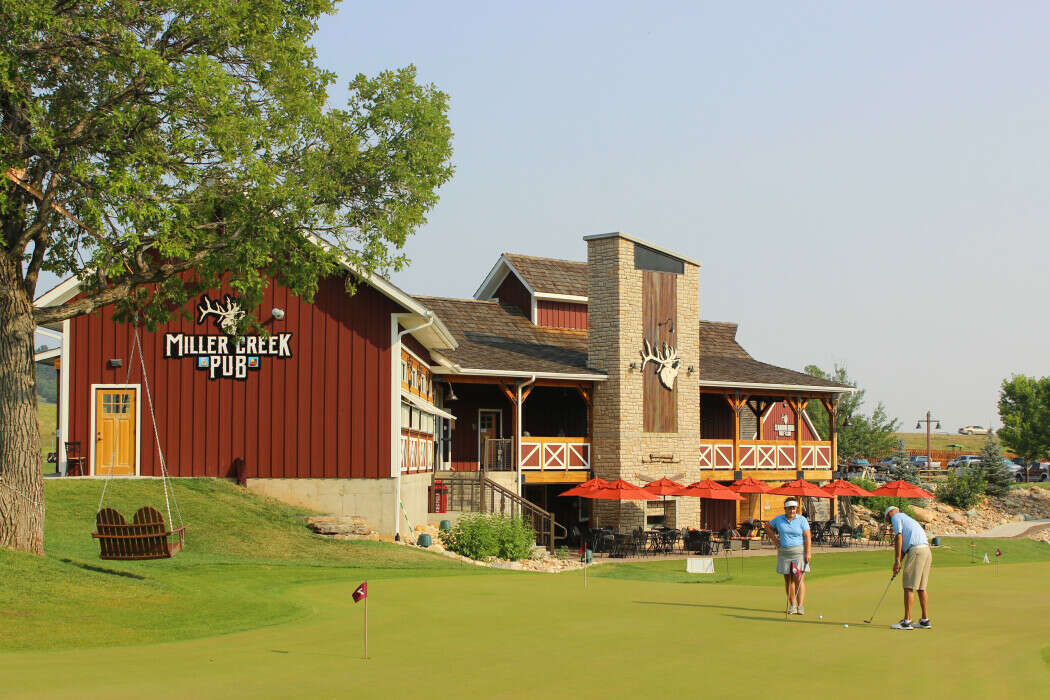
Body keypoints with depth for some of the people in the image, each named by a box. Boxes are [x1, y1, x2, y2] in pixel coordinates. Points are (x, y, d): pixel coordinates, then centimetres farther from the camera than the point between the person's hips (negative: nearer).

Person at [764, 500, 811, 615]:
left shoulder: (802, 520, -1)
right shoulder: (778, 519, 6)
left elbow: (807, 537, -6)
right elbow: (768, 527, 23)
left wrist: (808, 552, -14)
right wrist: (775, 540, 12)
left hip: (799, 552, -3)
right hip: (784, 553, 3)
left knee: (799, 579, -10)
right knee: (788, 580, 6)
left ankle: (800, 606, -12)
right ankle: (792, 605, 14)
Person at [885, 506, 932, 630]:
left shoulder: (896, 517, 6)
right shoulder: (907, 519, 31)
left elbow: (898, 537, -6)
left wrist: (897, 561, -6)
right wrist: (898, 562, 26)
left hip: (916, 551, -9)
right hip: (927, 551, 9)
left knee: (909, 587, -6)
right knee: (921, 587, 13)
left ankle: (907, 621, -7)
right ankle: (925, 620, 14)